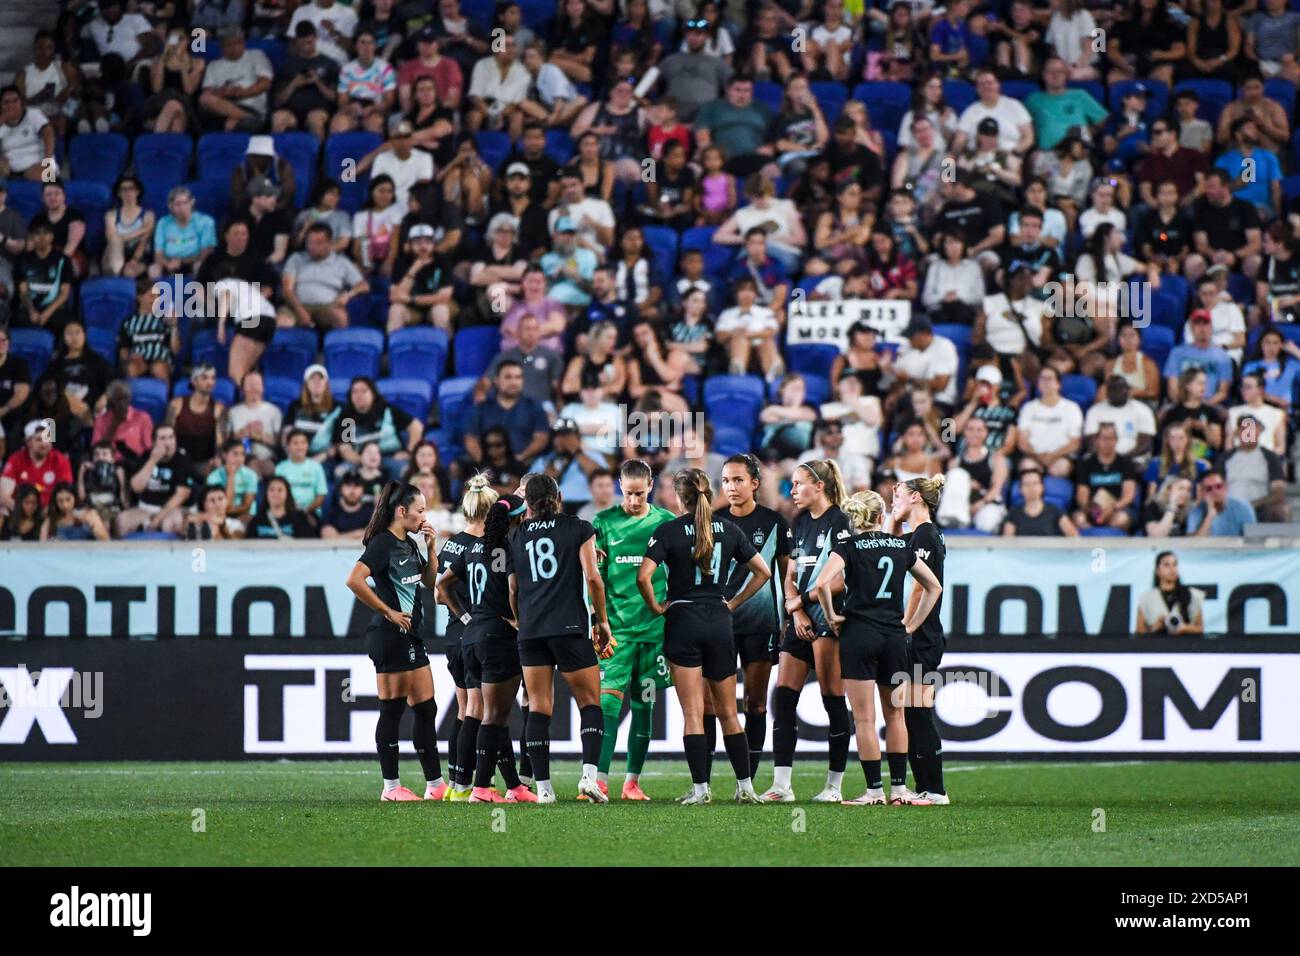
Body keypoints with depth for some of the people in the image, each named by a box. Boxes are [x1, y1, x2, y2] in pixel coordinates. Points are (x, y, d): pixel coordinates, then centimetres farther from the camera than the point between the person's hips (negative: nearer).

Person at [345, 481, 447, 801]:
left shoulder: (409, 544, 14)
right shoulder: (382, 544, -13)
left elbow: (429, 581, 26)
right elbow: (354, 581, -25)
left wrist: (431, 548, 10)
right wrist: (388, 611, -18)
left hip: (411, 636, 10)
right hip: (390, 636, -10)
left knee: (426, 709, 9)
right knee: (392, 710, -5)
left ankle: (435, 784, 12)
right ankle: (391, 787, 0)